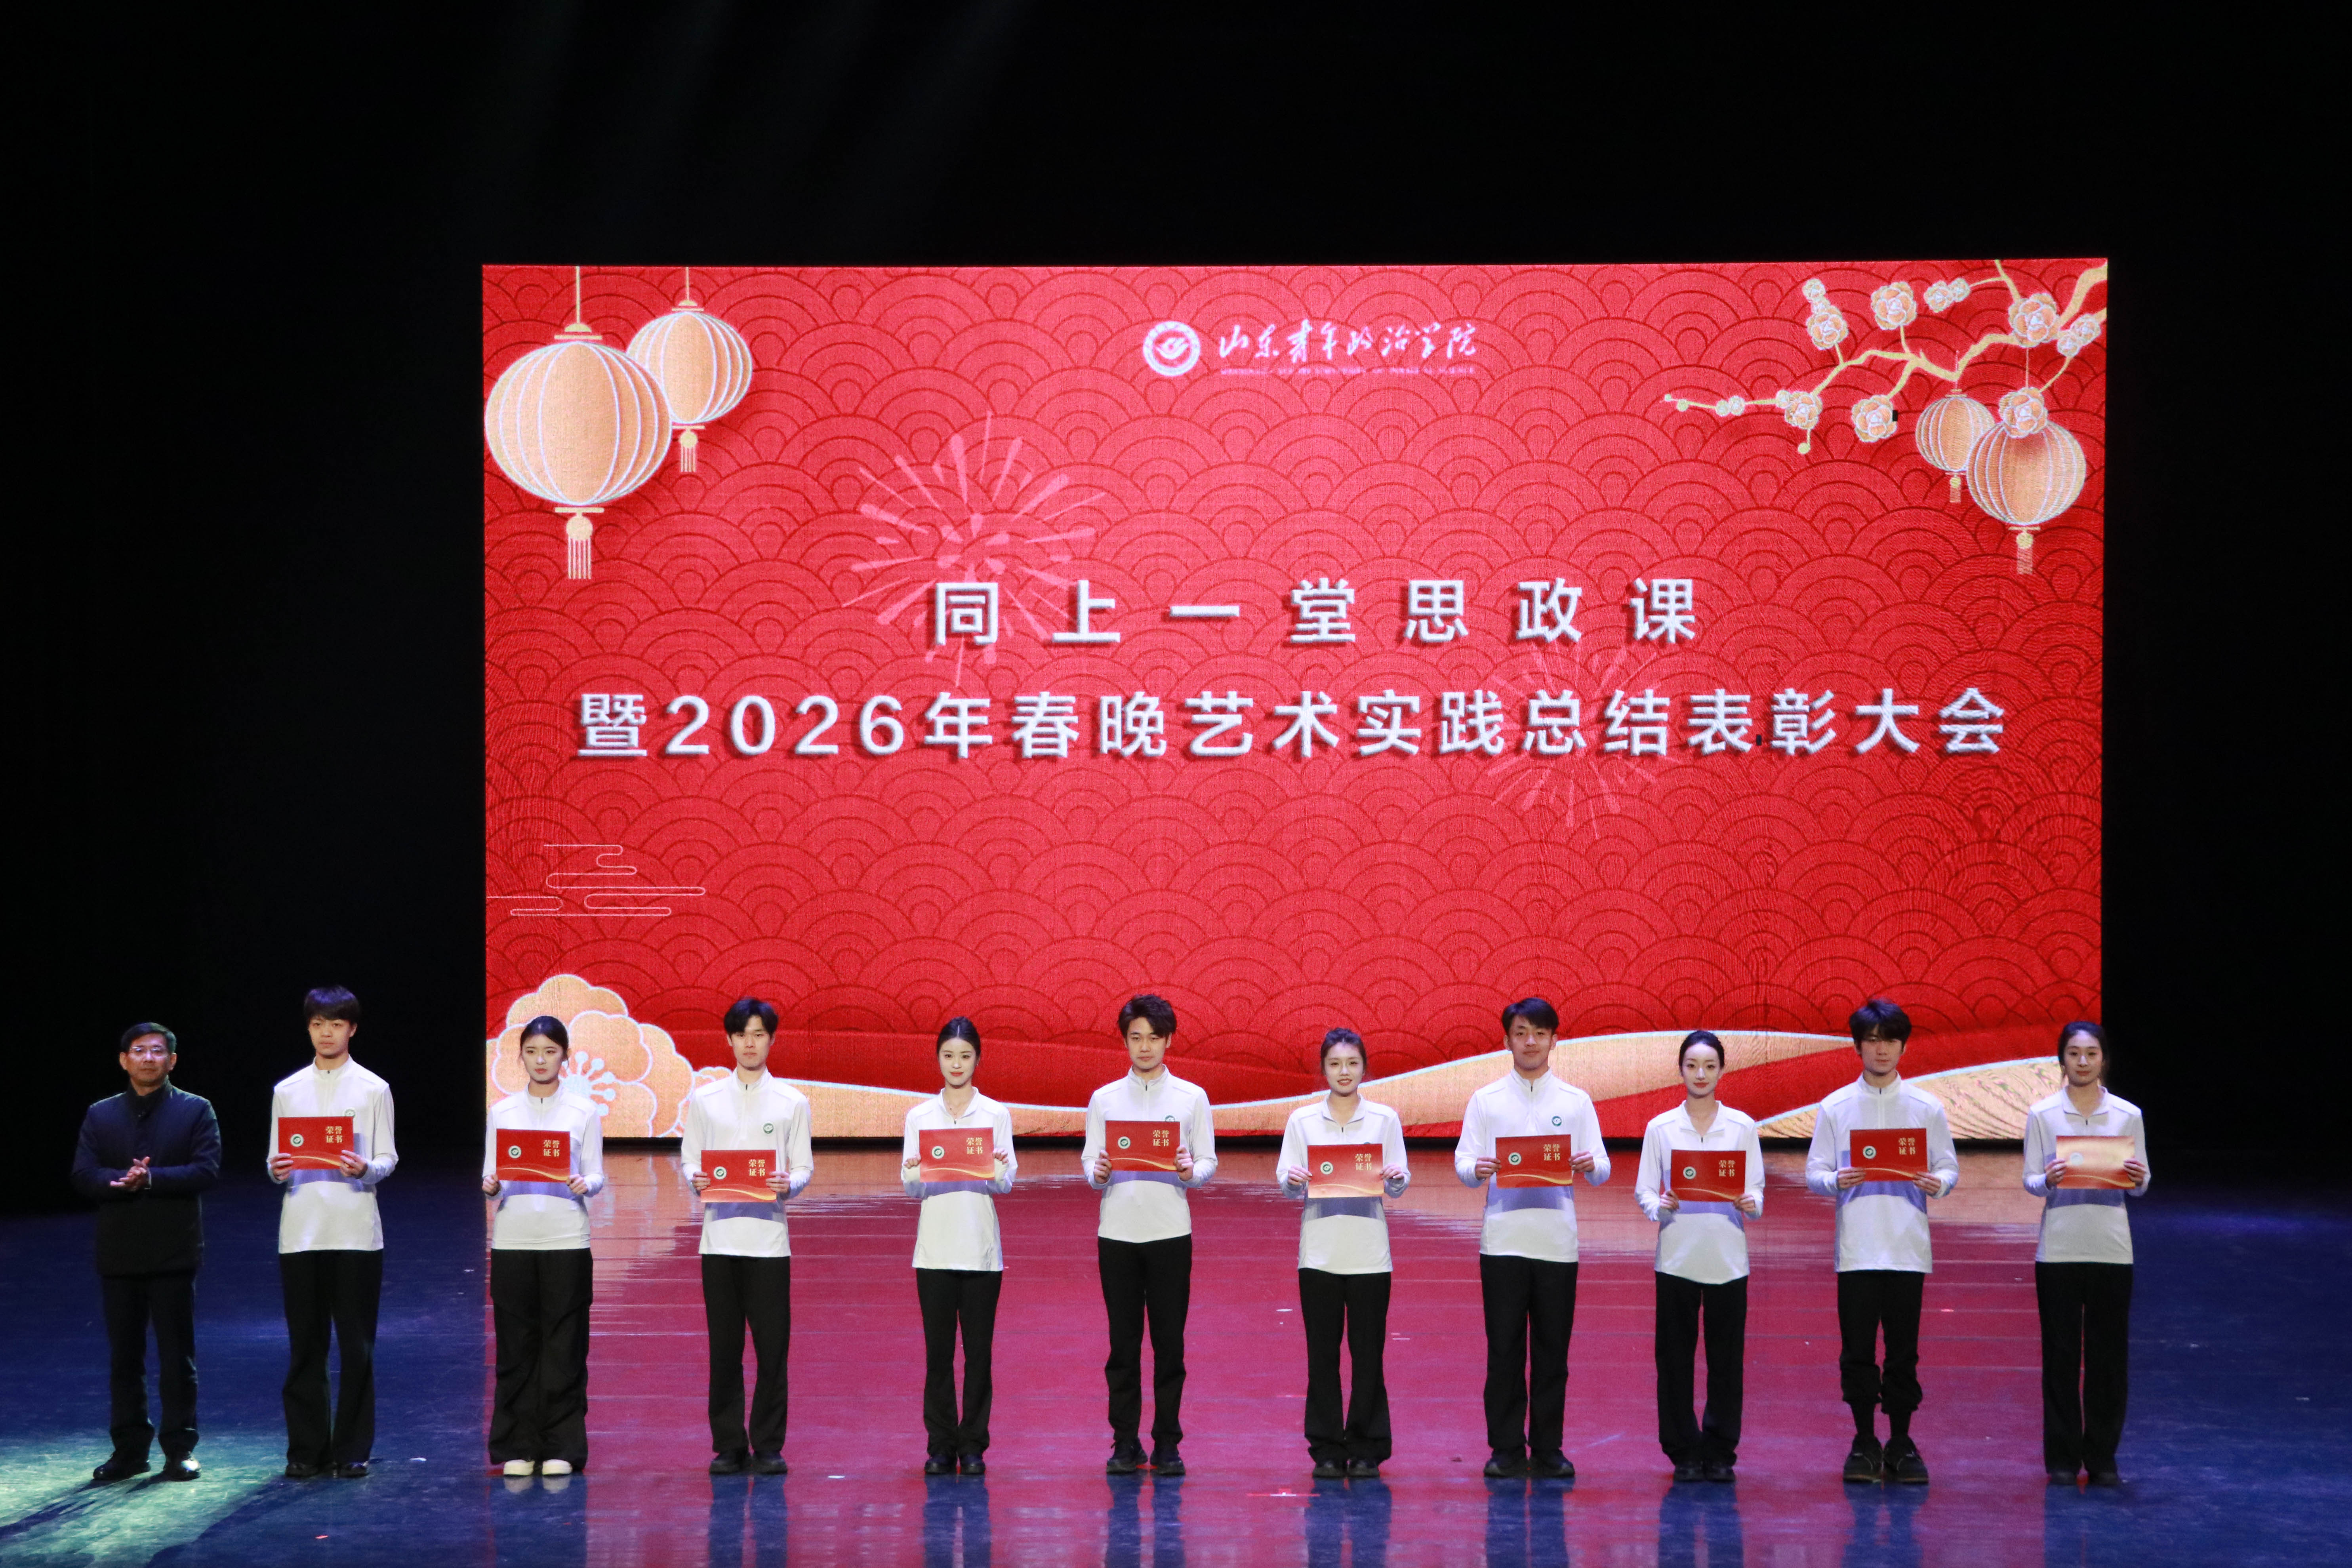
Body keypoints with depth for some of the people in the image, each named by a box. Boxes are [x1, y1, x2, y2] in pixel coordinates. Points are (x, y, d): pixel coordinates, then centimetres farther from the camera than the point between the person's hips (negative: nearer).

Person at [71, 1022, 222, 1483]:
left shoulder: (196, 1111, 2)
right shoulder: (100, 1116, 10)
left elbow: (206, 1171, -9)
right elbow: (83, 1175, -1)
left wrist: (151, 1179, -19)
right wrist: (122, 1181, -20)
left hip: (174, 1252, -3)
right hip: (118, 1254, 3)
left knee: (177, 1356, 1)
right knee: (123, 1356, 7)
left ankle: (180, 1449, 9)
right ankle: (129, 1449, 15)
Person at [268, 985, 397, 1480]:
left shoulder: (373, 1090, 5)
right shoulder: (287, 1092, 11)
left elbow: (388, 1159, 3)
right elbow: (274, 1161, 12)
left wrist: (366, 1169, -18)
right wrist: (278, 1171, -11)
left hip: (356, 1232, -2)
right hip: (300, 1232, 2)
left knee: (357, 1345, 1)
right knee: (304, 1345, 4)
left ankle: (352, 1449, 8)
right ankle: (307, 1449, 11)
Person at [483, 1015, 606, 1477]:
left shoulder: (585, 1111, 6)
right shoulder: (502, 1112, 9)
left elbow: (597, 1176, 3)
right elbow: (489, 1174, 7)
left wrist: (584, 1185, -19)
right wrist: (491, 1186, -15)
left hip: (566, 1241, -1)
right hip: (513, 1239, 1)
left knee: (564, 1344, -1)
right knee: (516, 1344, 2)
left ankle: (561, 1448, 7)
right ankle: (518, 1447, 10)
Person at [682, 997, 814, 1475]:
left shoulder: (792, 1102, 8)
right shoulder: (705, 1099, 9)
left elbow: (804, 1166, 6)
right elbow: (689, 1159, 9)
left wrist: (789, 1185, -15)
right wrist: (697, 1180, -12)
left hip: (769, 1238, 0)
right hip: (720, 1235, 1)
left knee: (772, 1346, -2)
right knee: (723, 1346, 3)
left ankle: (768, 1445, 7)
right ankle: (728, 1445, 11)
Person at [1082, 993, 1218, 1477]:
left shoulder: (1192, 1098, 6)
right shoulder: (1104, 1099, 8)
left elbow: (1209, 1162, 3)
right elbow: (1089, 1162, 6)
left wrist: (1191, 1171, -19)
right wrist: (1098, 1173, -16)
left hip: (1170, 1234, -1)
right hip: (1117, 1233, 1)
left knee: (1169, 1342, 1)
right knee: (1123, 1342, 4)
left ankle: (1168, 1444, 9)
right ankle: (1125, 1443, 11)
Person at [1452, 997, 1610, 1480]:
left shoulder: (1575, 1101, 8)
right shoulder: (1486, 1100, 7)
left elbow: (1602, 1168, 3)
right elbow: (1463, 1161, 2)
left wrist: (1589, 1166, -20)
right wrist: (1476, 1169, -21)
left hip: (1557, 1241, 1)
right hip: (1502, 1240, 0)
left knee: (1552, 1350, 3)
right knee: (1504, 1349, 1)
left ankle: (1547, 1449, 12)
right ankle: (1506, 1449, 9)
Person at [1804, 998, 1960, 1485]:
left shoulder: (1927, 1107, 7)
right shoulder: (1834, 1107, 5)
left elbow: (1950, 1167, 7)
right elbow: (1814, 1172, 4)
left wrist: (1937, 1182, -15)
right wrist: (1837, 1180, -17)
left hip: (1907, 1248, 0)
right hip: (1856, 1248, 0)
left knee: (1903, 1350, 2)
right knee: (1857, 1350, 1)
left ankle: (1901, 1443, 13)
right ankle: (1864, 1441, 13)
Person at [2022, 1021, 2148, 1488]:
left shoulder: (2127, 1115, 4)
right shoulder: (2042, 1114, 1)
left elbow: (2139, 1185, 5)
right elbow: (2030, 1181, 0)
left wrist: (2137, 1179, -17)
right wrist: (2048, 1179, -22)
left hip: (2111, 1248, 1)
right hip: (2059, 1247, -1)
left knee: (2109, 1354, 4)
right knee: (2061, 1353, 2)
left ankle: (2102, 1456, 14)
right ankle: (2062, 1457, 11)